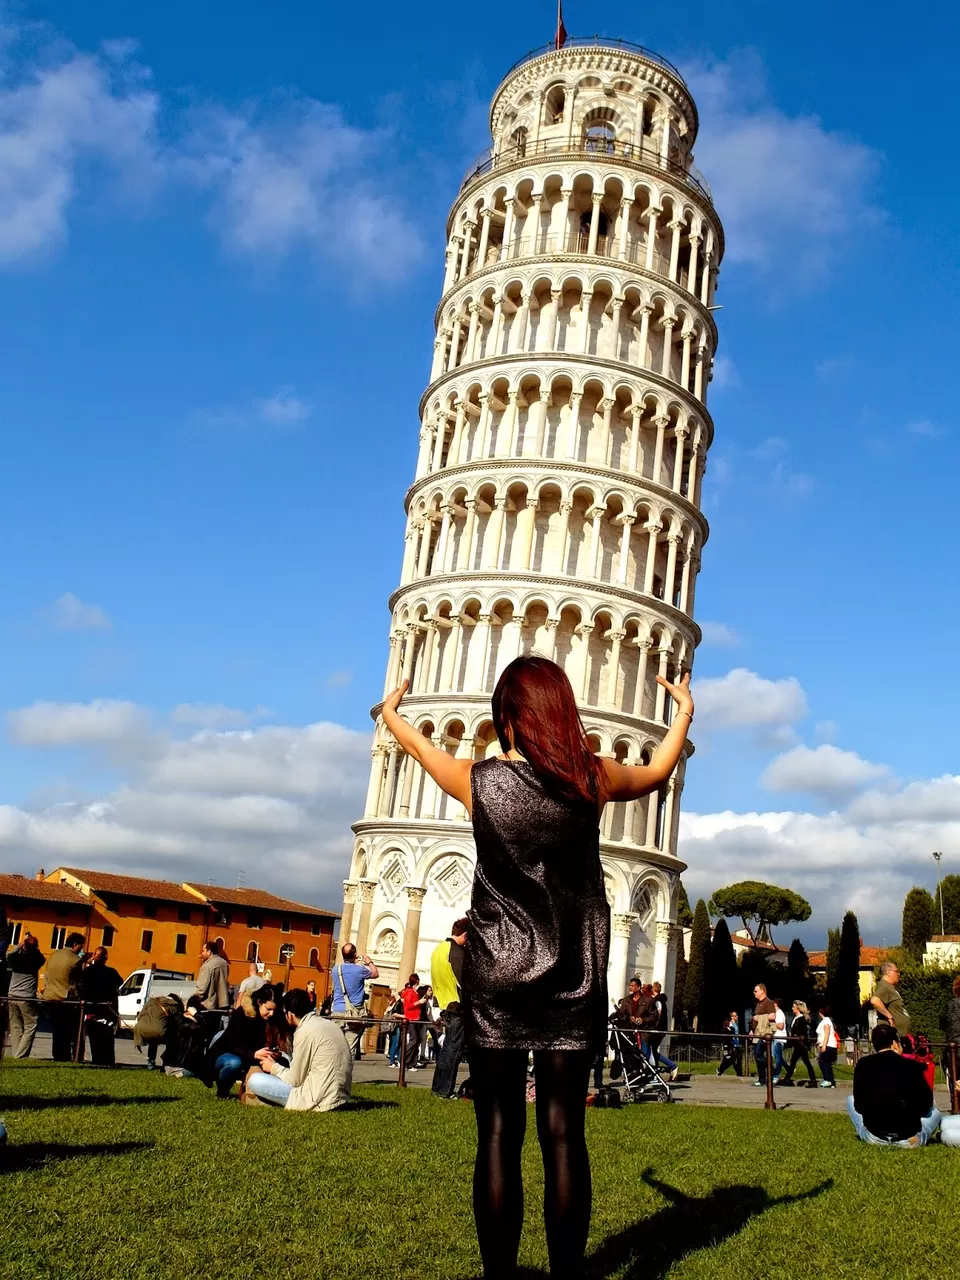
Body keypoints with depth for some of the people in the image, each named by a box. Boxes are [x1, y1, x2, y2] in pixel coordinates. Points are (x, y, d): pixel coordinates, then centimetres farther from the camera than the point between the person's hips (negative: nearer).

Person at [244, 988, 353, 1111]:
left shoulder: (304, 1032, -12)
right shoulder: (328, 1024, 12)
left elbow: (295, 1080, -8)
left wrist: (274, 1067, 12)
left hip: (320, 1101, -9)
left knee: (254, 1080, -5)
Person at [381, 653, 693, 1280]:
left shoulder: (478, 780, -5)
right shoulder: (593, 778, -4)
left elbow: (421, 745, 18)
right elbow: (657, 772, 18)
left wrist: (391, 712, 40)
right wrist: (684, 712, 36)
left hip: (496, 977, -1)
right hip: (574, 979, 1)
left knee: (499, 1135, 5)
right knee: (563, 1131, 6)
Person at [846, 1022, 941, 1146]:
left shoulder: (863, 1064, -2)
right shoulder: (911, 1066, -5)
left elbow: (859, 1106, 4)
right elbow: (926, 1105, 4)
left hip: (874, 1137, -3)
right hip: (909, 1140, 4)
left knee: (851, 1099, 27)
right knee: (934, 1111, 34)